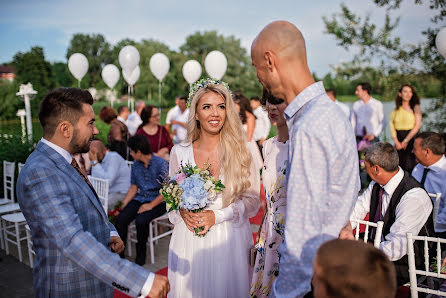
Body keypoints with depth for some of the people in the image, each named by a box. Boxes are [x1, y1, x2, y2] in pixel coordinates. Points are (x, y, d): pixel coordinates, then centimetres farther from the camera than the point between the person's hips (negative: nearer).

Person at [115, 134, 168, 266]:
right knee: (121, 218, -19)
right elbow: (133, 187, 16)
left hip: (158, 201, -6)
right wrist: (123, 204, 2)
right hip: (140, 199, 6)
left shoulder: (161, 163, -11)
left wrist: (151, 205, -18)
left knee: (141, 220, -30)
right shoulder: (135, 165, 9)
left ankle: (141, 254, -7)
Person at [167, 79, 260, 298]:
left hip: (229, 241, -1)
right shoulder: (180, 152, 1)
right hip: (188, 241, 1)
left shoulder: (240, 152, -3)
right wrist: (182, 212, -11)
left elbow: (252, 201, -3)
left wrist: (217, 216, -14)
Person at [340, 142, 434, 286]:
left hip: (401, 263, -7)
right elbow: (358, 206, 9)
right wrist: (347, 228, -11)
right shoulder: (378, 183, -3)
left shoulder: (414, 197, -27)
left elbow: (396, 248, -29)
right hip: (376, 245, 7)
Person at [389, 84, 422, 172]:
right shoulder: (396, 109, 11)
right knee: (399, 167, 1)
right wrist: (396, 142, -5)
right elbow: (392, 125, 7)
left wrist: (405, 141, -7)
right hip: (399, 139, 3)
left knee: (409, 166, -12)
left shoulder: (415, 107, 2)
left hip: (411, 139, -3)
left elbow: (418, 125, -5)